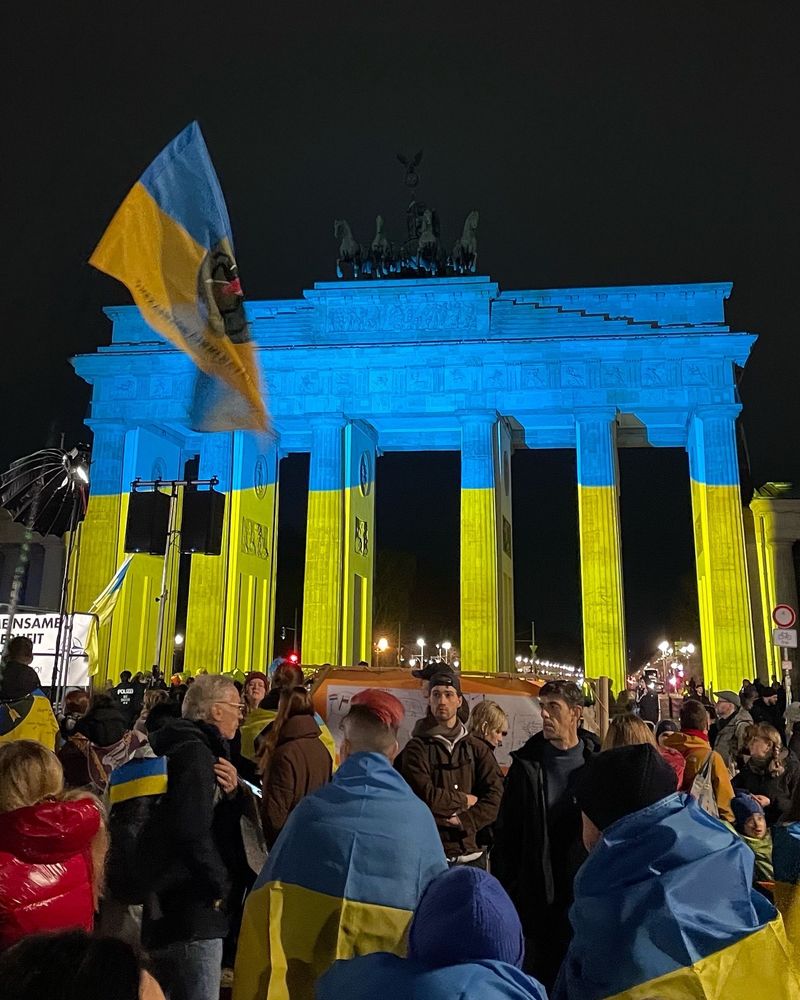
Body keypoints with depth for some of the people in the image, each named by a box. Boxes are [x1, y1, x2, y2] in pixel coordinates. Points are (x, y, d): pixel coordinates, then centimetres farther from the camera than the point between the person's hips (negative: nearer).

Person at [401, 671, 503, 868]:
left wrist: (463, 822, -15)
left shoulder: (478, 749, 7)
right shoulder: (417, 747, -3)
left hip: (471, 853, 3)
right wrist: (466, 799, -4)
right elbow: (426, 796, -14)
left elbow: (494, 797, -4)